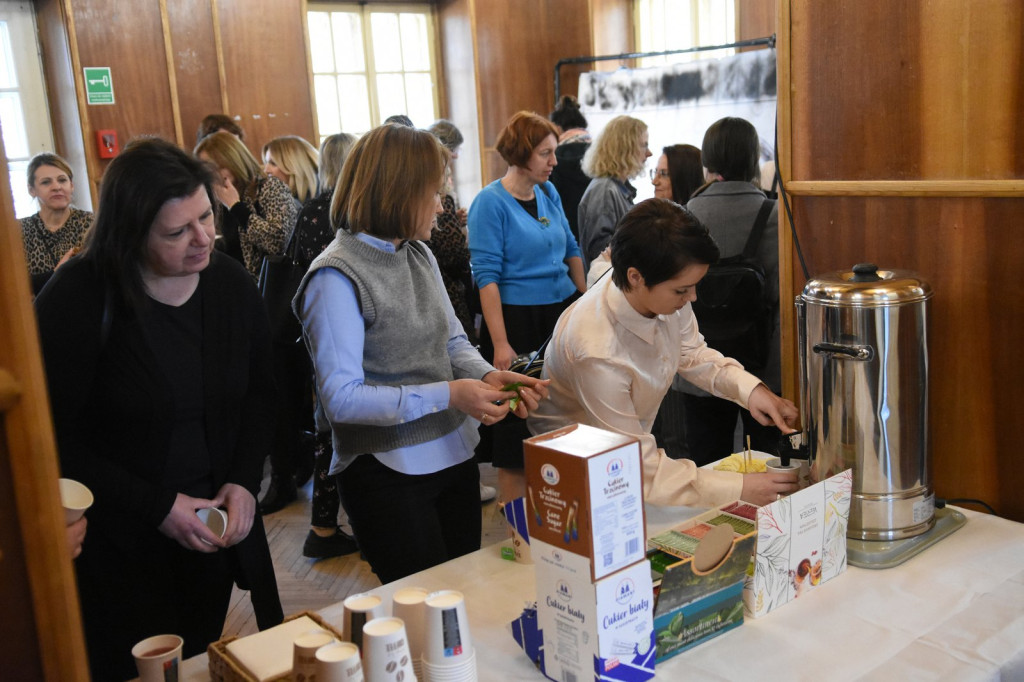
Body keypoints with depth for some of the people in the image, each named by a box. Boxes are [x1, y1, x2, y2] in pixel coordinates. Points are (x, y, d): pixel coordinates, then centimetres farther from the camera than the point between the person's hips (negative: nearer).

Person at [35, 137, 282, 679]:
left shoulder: (230, 283, -4)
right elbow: (57, 440, -14)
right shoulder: (76, 300, -17)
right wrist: (157, 507, -17)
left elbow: (259, 393, 8)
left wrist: (243, 482, -6)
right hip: (116, 547, -4)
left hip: (217, 531, 4)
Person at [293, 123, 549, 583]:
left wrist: (488, 377, -10)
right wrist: (446, 395, -26)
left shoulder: (420, 255, 4)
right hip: (388, 473, -7)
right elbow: (342, 399, -22)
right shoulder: (336, 277, -19)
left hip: (454, 455, 7)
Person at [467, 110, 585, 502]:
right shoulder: (491, 202, -11)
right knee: (518, 429, 1)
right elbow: (487, 276, -16)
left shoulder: (549, 193, 9)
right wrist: (500, 344, -20)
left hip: (563, 313, 7)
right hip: (518, 320, -7)